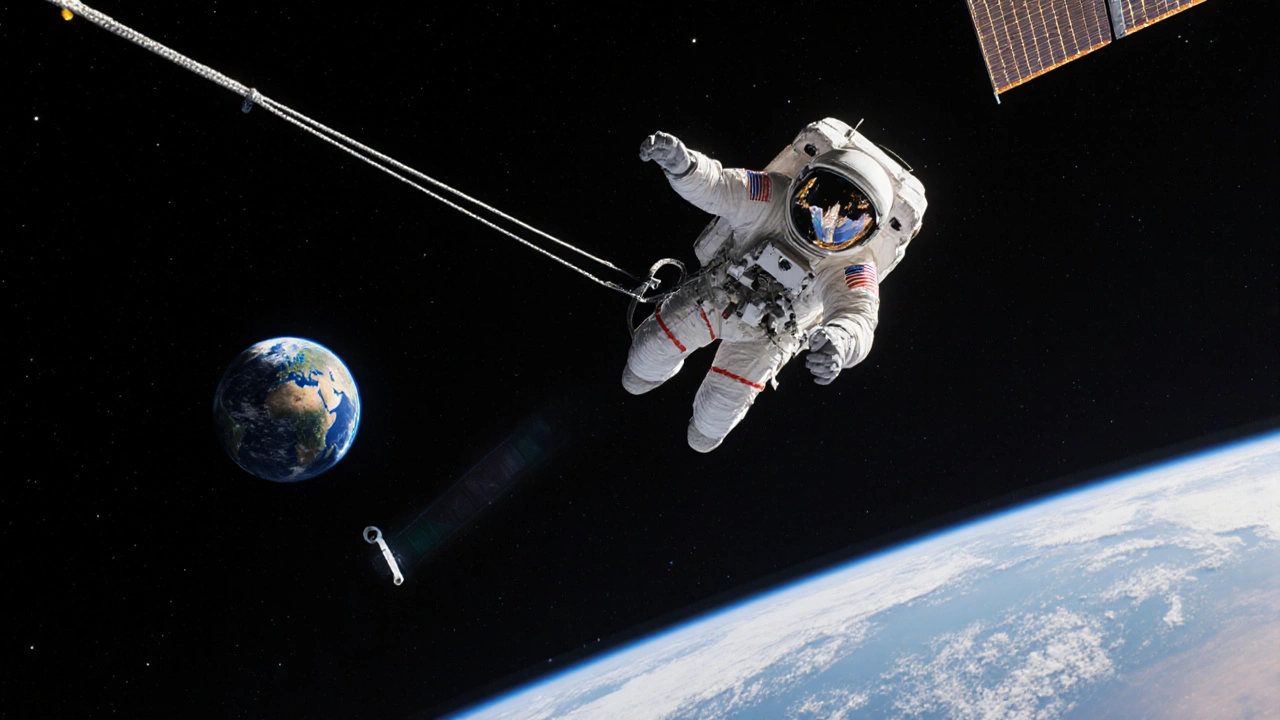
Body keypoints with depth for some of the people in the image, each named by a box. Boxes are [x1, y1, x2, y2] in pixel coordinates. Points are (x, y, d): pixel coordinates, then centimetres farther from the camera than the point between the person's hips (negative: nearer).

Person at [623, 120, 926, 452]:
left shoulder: (853, 265, -37)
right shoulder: (772, 199, -33)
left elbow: (858, 315, -53)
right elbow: (714, 186, -39)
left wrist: (839, 339, -79)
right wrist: (682, 162, -64)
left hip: (768, 334, -1)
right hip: (715, 291, 1)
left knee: (719, 408, 5)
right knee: (652, 349, 11)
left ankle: (708, 429, 45)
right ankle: (653, 370, 51)